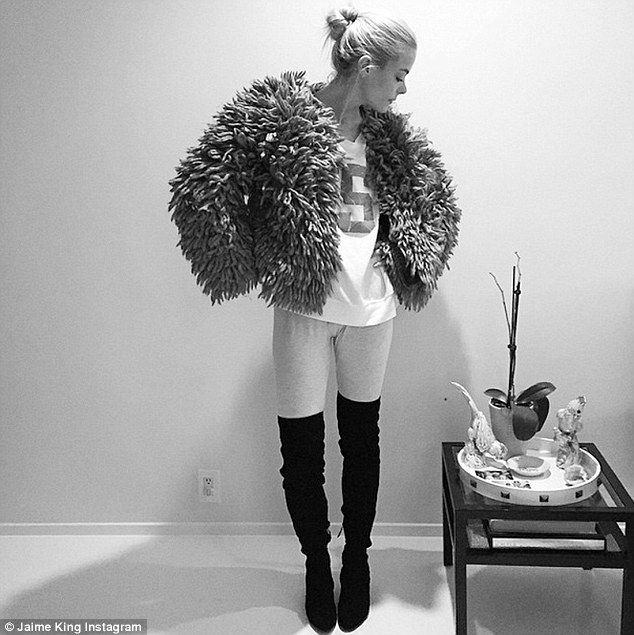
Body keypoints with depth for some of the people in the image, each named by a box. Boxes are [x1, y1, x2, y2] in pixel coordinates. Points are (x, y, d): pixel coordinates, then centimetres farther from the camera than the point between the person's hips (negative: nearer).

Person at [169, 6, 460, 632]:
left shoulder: (388, 135, 8)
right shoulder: (279, 113, -9)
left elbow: (433, 200, 20)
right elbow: (201, 188, -14)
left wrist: (410, 260, 5)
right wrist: (252, 263, -11)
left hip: (370, 310, 4)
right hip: (304, 308, -4)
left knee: (362, 440, 15)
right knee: (301, 446, 7)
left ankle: (357, 559, 36)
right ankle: (316, 564, 32)